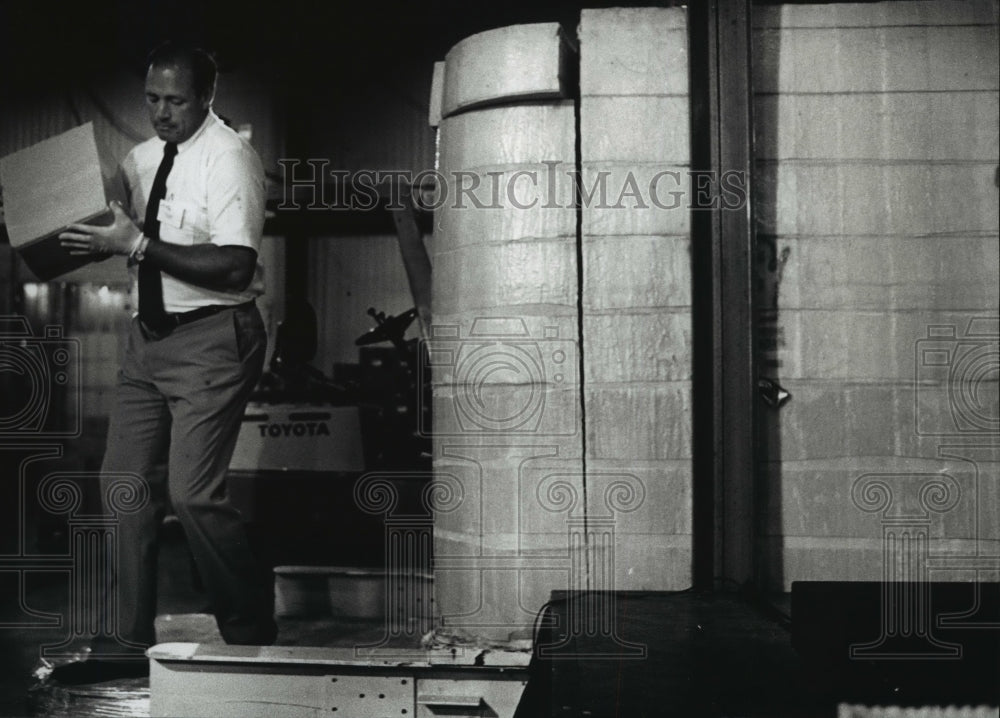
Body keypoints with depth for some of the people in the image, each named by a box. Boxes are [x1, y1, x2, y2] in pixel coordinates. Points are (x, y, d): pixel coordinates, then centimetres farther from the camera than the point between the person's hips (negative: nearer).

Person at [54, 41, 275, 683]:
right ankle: (128, 642, 19)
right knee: (125, 483, 8)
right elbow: (128, 234, 23)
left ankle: (253, 636, 7)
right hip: (150, 335, 8)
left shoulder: (229, 159, -12)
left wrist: (138, 244, -22)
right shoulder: (140, 159, 11)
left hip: (211, 340, -8)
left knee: (193, 492, -12)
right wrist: (99, 237, 1)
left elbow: (235, 267, -22)